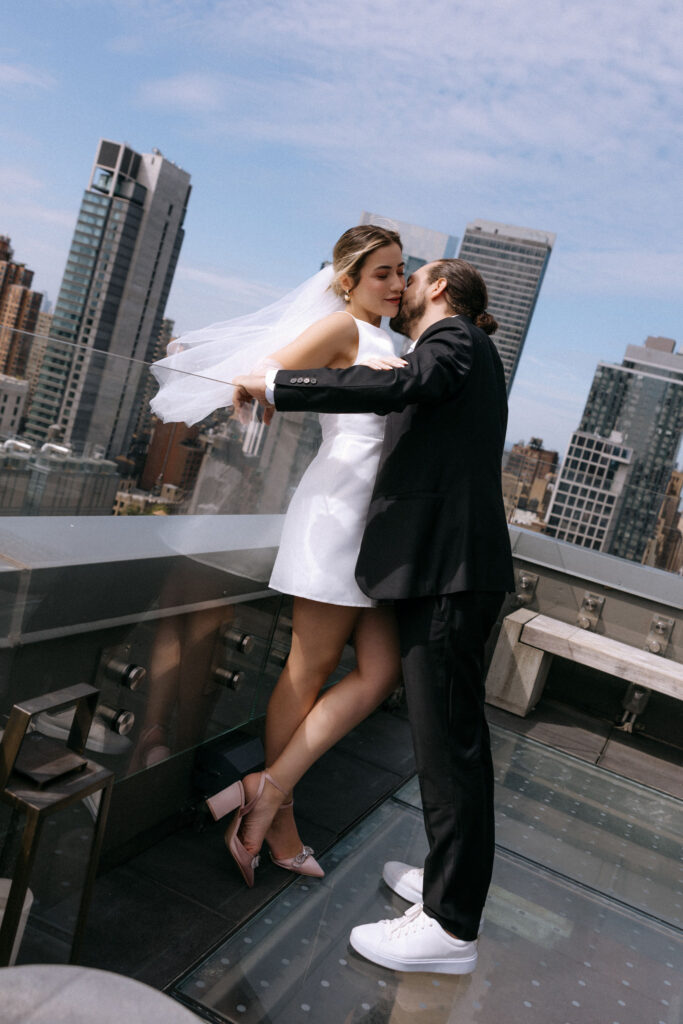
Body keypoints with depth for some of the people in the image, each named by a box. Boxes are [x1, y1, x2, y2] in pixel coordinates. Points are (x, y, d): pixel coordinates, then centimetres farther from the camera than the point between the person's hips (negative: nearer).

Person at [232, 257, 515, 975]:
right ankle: (451, 875, 31)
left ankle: (451, 926, 2)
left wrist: (276, 385, -20)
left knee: (448, 741, -7)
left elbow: (399, 385, -24)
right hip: (441, 568, 10)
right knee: (450, 734, 17)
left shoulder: (457, 338, -4)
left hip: (448, 571, -10)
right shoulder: (451, 353, 25)